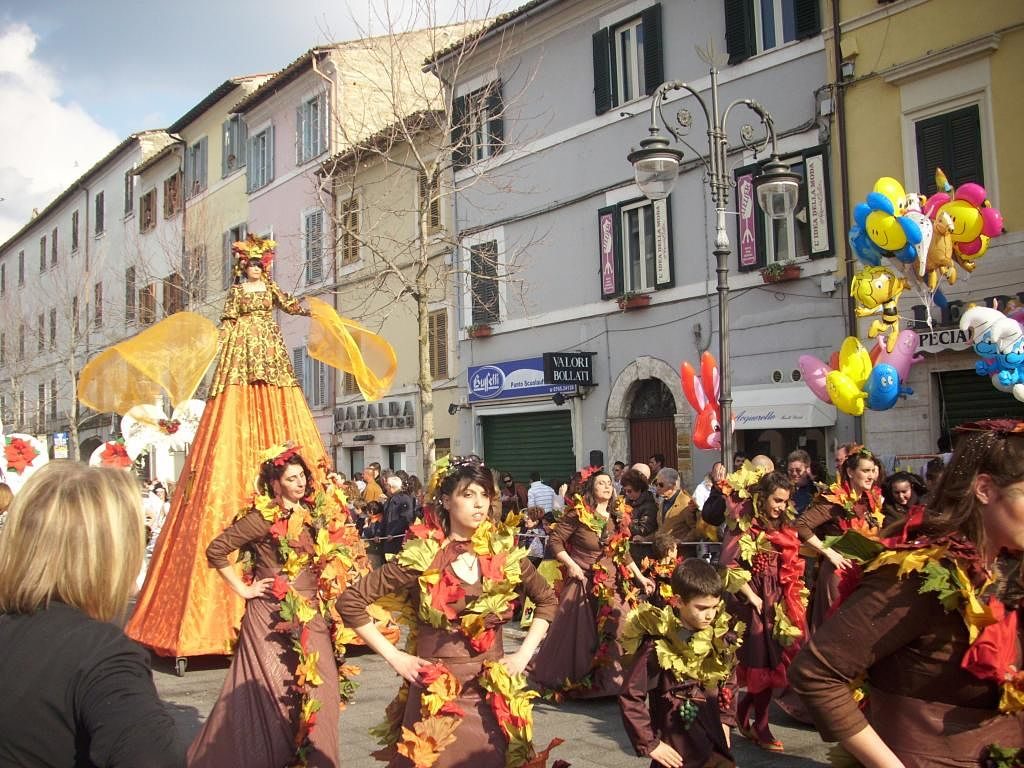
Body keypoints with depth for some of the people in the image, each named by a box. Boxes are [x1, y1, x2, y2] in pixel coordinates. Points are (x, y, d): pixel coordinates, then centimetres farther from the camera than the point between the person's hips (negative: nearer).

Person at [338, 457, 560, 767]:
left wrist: (524, 654, 3)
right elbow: (350, 602, -8)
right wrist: (394, 656, -9)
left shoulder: (504, 551, -1)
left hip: (492, 694, 3)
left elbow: (547, 599, 14)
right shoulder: (421, 556, -11)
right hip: (436, 695, -3)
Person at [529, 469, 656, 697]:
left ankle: (609, 682, 20)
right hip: (582, 581, -5)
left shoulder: (619, 518, 6)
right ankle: (568, 682, 19)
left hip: (611, 584, 5)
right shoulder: (578, 514, -11)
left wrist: (641, 578, 12)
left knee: (612, 633, 5)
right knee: (577, 634, 3)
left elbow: (624, 554, 15)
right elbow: (555, 541, -10)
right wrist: (570, 565, -17)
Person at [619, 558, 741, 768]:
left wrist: (725, 720, 3)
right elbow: (630, 699, -17)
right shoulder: (657, 646, -20)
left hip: (714, 742, 6)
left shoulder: (720, 637, -4)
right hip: (676, 747, -5)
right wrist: (650, 744, -15)